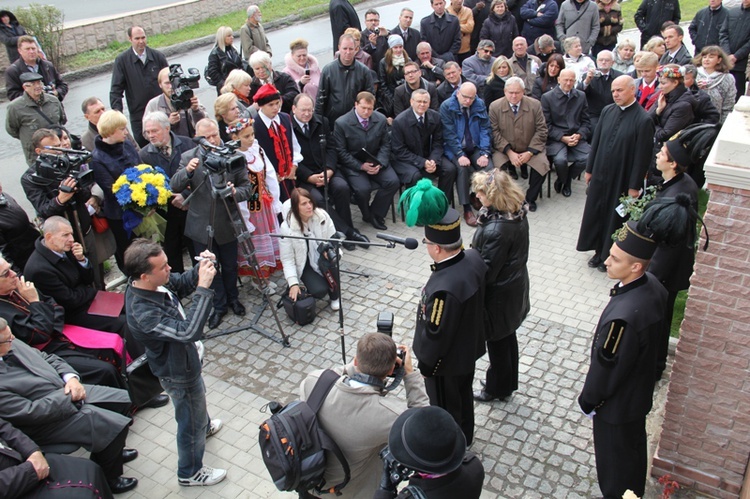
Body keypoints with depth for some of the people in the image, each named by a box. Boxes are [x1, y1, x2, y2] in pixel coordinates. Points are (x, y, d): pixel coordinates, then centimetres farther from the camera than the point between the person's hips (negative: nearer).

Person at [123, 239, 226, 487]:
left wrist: (201, 269, -21)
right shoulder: (143, 312, -42)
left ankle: (204, 426, 66)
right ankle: (190, 473, 40)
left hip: (184, 358, 8)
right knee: (191, 423, 16)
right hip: (179, 372, -8)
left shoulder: (154, 281, -18)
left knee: (197, 400, 36)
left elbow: (183, 283, -1)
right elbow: (188, 331, -48)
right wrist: (204, 288, -47)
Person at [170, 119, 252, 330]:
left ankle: (232, 298, 44)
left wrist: (235, 192, -30)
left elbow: (247, 188, -7)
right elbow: (174, 186, -13)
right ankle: (219, 305, 35)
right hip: (201, 225, 1)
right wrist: (187, 171, -32)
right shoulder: (188, 157, -7)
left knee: (230, 266, 18)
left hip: (226, 224, -1)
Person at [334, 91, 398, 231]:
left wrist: (380, 164, -14)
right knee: (363, 188, -29)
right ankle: (367, 215, 5)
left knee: (393, 181, -21)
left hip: (376, 161, 4)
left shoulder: (381, 119, 1)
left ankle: (375, 214, 0)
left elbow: (385, 144, 5)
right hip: (353, 164, -4)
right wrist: (361, 166, -19)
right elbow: (341, 152, -9)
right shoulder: (341, 123, -11)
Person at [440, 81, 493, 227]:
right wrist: (460, 155, -23)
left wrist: (484, 153, -12)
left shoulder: (480, 105, 3)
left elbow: (485, 129, 1)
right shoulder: (447, 106, -8)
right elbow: (449, 134, -13)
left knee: (488, 167, -23)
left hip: (475, 147, 3)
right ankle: (467, 209, -23)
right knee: (462, 168, -31)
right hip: (455, 148, -3)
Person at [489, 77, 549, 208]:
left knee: (543, 165, -24)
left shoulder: (535, 105, -3)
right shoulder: (495, 107, -5)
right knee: (497, 167, -29)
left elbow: (541, 130, -3)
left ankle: (530, 198, 2)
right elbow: (495, 133, -8)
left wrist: (530, 152, -15)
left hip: (530, 149, 1)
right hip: (504, 149, -1)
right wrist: (509, 153, -19)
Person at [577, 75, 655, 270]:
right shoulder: (607, 111, 0)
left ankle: (609, 256, 29)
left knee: (615, 218, 10)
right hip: (600, 174, 6)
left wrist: (634, 186, -14)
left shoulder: (643, 120, -17)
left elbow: (642, 156, -15)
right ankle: (599, 251, 34)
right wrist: (589, 169, 11)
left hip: (622, 180, -5)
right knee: (595, 213, 15)